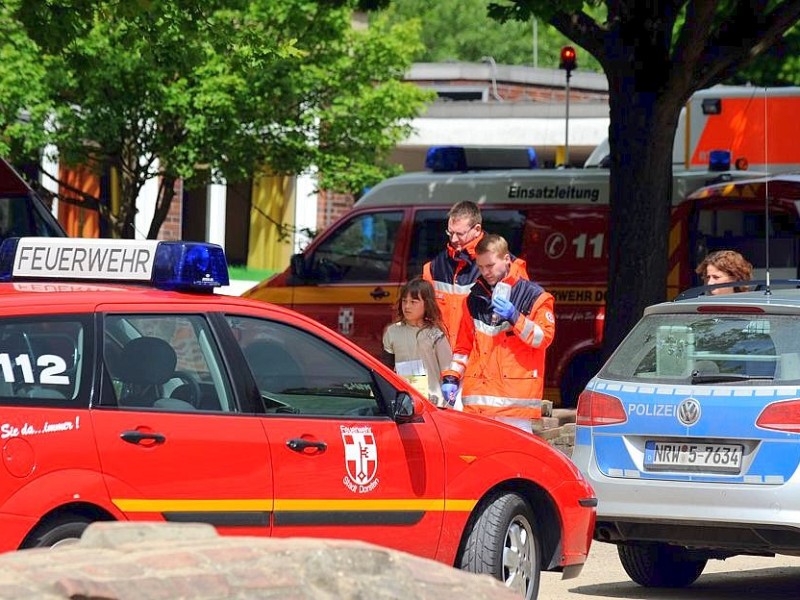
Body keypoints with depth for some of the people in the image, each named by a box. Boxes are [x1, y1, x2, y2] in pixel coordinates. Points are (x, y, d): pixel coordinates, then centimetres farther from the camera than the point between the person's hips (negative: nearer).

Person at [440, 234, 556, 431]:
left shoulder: (533, 296, 4)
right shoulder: (475, 299, 18)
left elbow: (544, 337, -6)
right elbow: (463, 346, 23)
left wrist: (514, 317, -17)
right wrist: (451, 377, 11)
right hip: (478, 397, 4)